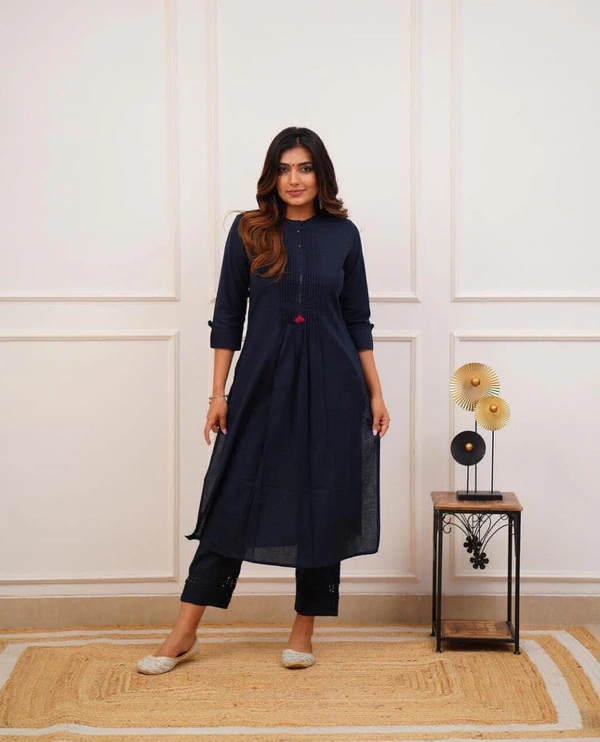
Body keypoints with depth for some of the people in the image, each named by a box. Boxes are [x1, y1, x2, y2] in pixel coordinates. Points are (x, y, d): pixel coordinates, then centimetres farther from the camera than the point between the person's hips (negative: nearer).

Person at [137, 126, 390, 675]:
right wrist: (219, 393, -2)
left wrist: (375, 393, 4)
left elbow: (358, 319, 8)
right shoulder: (248, 232, 1)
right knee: (234, 500, 1)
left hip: (332, 385, 1)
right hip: (263, 382, -1)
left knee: (323, 504, 5)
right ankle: (185, 634, 9)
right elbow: (228, 316, 3)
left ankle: (304, 632, 19)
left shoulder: (343, 234, 4)